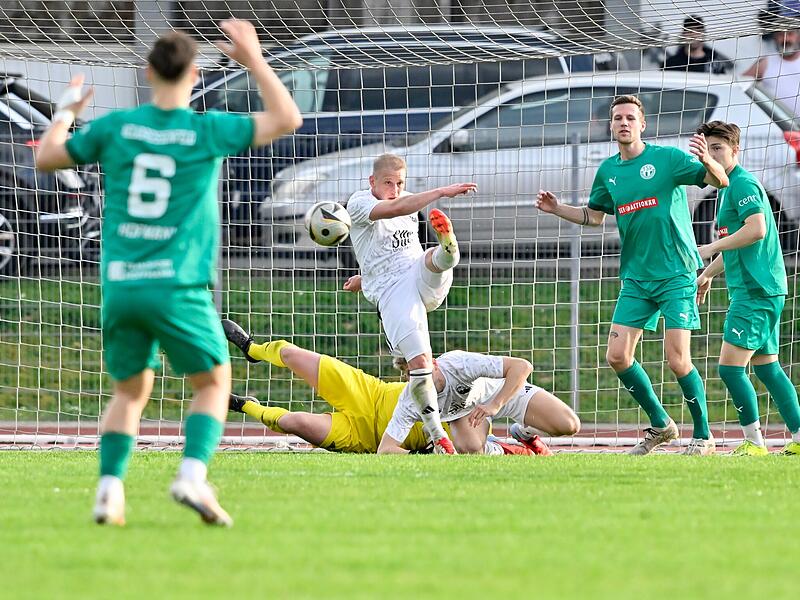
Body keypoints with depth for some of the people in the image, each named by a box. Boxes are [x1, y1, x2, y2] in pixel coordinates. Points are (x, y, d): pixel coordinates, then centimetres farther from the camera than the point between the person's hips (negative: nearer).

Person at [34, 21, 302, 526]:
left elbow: (46, 158, 15)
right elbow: (287, 120, 5)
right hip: (179, 288, -3)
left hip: (120, 287, 3)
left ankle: (110, 487, 0)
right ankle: (193, 475, -10)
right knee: (213, 384, 10)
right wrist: (254, 59, 11)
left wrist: (66, 111, 32)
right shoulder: (208, 132, -4)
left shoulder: (115, 127, 4)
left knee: (130, 390, 17)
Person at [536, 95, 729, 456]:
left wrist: (707, 162, -32)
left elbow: (721, 181, -12)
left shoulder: (667, 158, -7)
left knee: (677, 359, -12)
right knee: (617, 357, -2)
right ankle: (660, 425, 16)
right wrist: (556, 209, 11)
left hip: (675, 274, -6)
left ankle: (703, 436, 3)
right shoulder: (608, 170, 9)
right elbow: (594, 216, 24)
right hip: (635, 278, 6)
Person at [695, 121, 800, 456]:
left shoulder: (743, 184, -11)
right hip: (763, 290, 11)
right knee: (767, 367, 12)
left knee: (730, 367, -11)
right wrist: (708, 273, 36)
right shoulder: (729, 188, 20)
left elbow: (756, 229, -26)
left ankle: (754, 442, -7)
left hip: (755, 290, -11)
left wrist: (710, 249, -21)